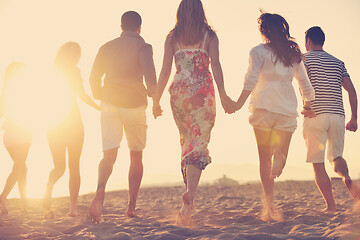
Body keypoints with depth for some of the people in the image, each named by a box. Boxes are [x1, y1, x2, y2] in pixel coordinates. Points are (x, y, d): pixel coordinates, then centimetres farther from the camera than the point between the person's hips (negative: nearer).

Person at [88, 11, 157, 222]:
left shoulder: (107, 47, 11)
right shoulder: (142, 47, -2)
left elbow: (94, 77, 12)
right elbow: (149, 74, -17)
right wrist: (152, 92, 1)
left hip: (110, 104, 2)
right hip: (135, 105, -2)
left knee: (109, 155, -2)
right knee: (136, 156, 13)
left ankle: (100, 190, -33)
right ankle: (132, 206, 12)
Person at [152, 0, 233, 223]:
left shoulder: (172, 37, 8)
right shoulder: (209, 35, 3)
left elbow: (165, 71, 5)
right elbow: (215, 64, -8)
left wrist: (157, 100, 9)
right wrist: (223, 94, -11)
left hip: (179, 92, 2)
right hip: (202, 91, -2)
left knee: (186, 141, 18)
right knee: (198, 144, -6)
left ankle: (190, 191, 17)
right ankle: (190, 196, -22)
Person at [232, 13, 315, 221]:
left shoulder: (259, 51, 1)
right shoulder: (294, 53, 14)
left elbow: (251, 79, -12)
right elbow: (305, 83, 13)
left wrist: (240, 103, -14)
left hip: (264, 107, -2)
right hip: (287, 110, 2)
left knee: (265, 159, 6)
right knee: (279, 160, 5)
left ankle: (270, 204, -7)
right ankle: (279, 155, -33)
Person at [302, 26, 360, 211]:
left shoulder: (303, 59, 6)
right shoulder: (338, 62, 18)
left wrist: (306, 105, -13)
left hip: (315, 115, -4)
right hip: (337, 115, 4)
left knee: (317, 163, 1)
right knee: (336, 156, 18)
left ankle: (331, 206, -5)